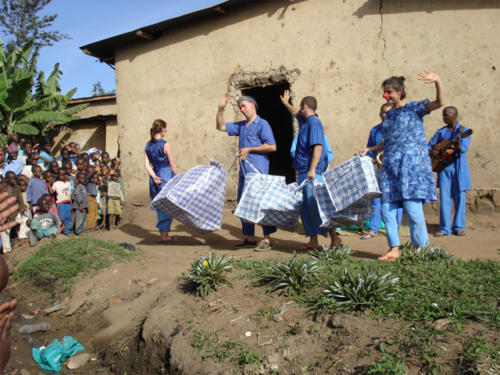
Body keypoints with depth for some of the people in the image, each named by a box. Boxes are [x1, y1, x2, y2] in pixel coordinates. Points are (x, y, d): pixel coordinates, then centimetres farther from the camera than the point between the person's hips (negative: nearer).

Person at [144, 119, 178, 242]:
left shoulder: (148, 145, 7)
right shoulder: (165, 145, -11)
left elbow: (147, 164, 0)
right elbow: (172, 165, -6)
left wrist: (154, 176, -7)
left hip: (155, 177, 6)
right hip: (167, 176, -6)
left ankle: (163, 234, 18)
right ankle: (164, 234, 1)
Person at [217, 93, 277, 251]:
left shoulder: (262, 124, -5)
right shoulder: (241, 125, 18)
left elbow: (272, 146, -13)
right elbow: (221, 127, 23)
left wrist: (249, 150, -11)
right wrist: (220, 109, 10)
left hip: (258, 172, -9)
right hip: (244, 171, 9)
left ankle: (267, 239, -3)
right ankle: (249, 238, 20)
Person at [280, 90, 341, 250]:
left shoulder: (314, 122, -12)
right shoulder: (305, 121, 17)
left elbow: (318, 146, -22)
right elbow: (296, 114, 42)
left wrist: (312, 169, -27)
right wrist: (286, 103, 52)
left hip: (313, 172, -10)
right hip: (303, 171, 10)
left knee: (315, 205, -12)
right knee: (306, 207, 9)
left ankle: (335, 238, -4)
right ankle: (313, 241, 14)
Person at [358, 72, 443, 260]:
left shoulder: (414, 108, 2)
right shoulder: (389, 114, 19)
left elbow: (439, 103, -15)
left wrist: (438, 82, -29)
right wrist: (369, 149, 18)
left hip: (412, 163, -6)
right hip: (390, 165, 6)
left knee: (412, 207, -12)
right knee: (387, 209, 1)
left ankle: (420, 248, 4)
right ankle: (394, 249, 10)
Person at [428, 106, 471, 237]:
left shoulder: (464, 131, 2)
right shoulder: (441, 132, 12)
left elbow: (463, 148, -12)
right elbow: (429, 146, 9)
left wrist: (456, 145, -30)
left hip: (458, 168, -2)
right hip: (443, 167, 2)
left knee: (459, 197, 2)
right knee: (444, 198, -1)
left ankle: (458, 227, 12)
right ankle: (445, 228, 2)